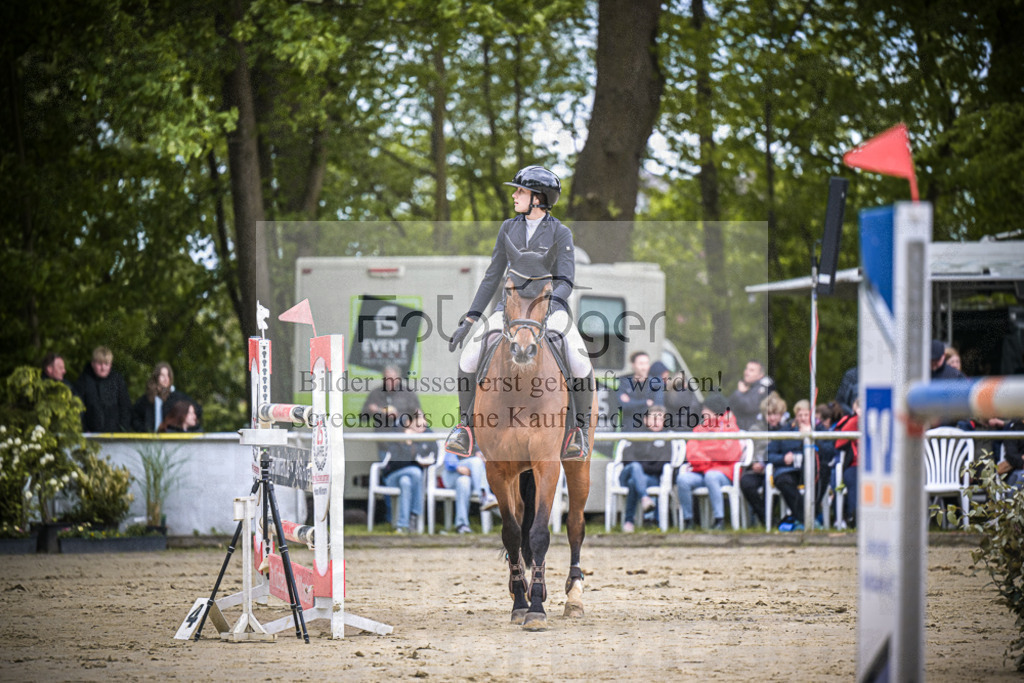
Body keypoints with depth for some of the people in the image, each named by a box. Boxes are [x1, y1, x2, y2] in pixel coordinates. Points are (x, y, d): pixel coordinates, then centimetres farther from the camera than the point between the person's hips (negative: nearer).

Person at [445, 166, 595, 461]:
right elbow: (493, 276, 10)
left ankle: (580, 428, -4)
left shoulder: (560, 234, -6)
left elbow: (566, 280, -14)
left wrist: (552, 301, -36)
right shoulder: (509, 228, 6)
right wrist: (469, 320, 5)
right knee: (468, 358, -17)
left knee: (581, 365, -26)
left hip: (550, 306, -3)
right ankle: (464, 425, 1)